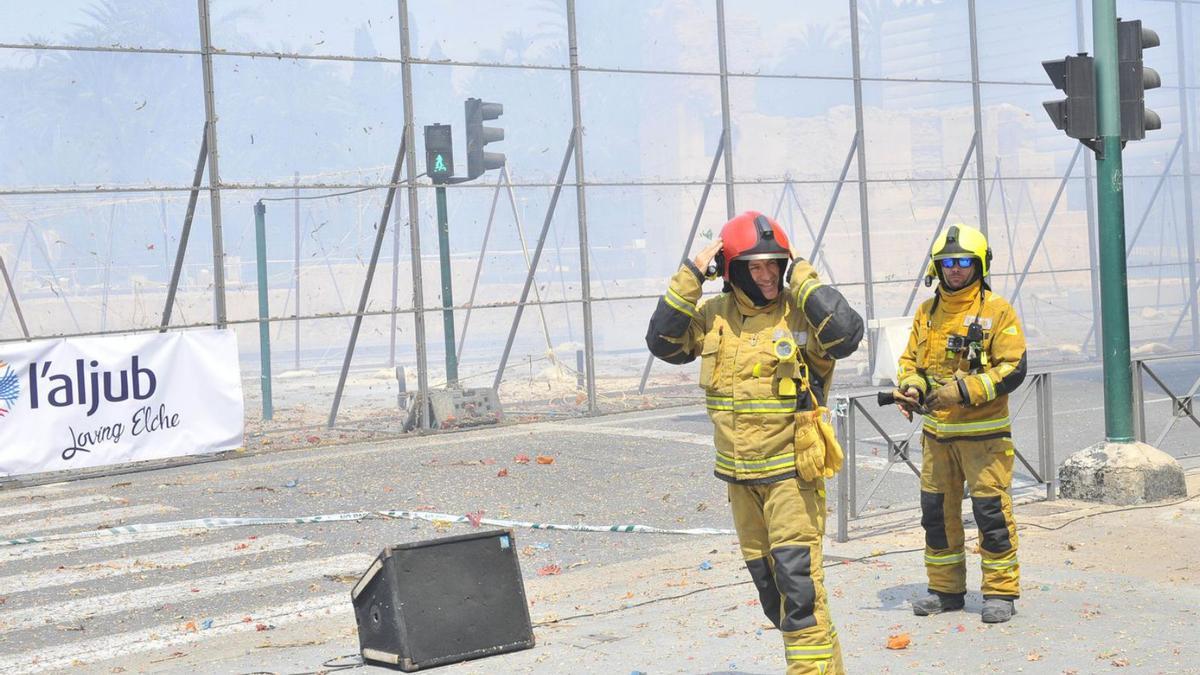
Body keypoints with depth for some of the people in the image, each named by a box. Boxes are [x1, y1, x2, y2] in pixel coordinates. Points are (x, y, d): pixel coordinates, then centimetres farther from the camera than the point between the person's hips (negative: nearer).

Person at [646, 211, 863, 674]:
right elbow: (663, 342, -2)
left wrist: (801, 277, -21)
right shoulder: (715, 316, 4)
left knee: (798, 579, -12)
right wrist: (690, 276, -7)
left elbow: (846, 333, -28)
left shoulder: (800, 314, -11)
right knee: (766, 579, 14)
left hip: (792, 471, -6)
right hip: (739, 476, 6)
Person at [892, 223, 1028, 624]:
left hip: (984, 433, -5)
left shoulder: (997, 312, -7)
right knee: (936, 510, 10)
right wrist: (910, 388, -7)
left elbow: (1014, 369, -13)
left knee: (991, 511, -3)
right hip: (936, 432, 6)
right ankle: (945, 589, 23)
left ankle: (1000, 591, 9)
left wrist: (964, 391, -21)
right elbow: (911, 360, 16)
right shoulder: (927, 313, 9)